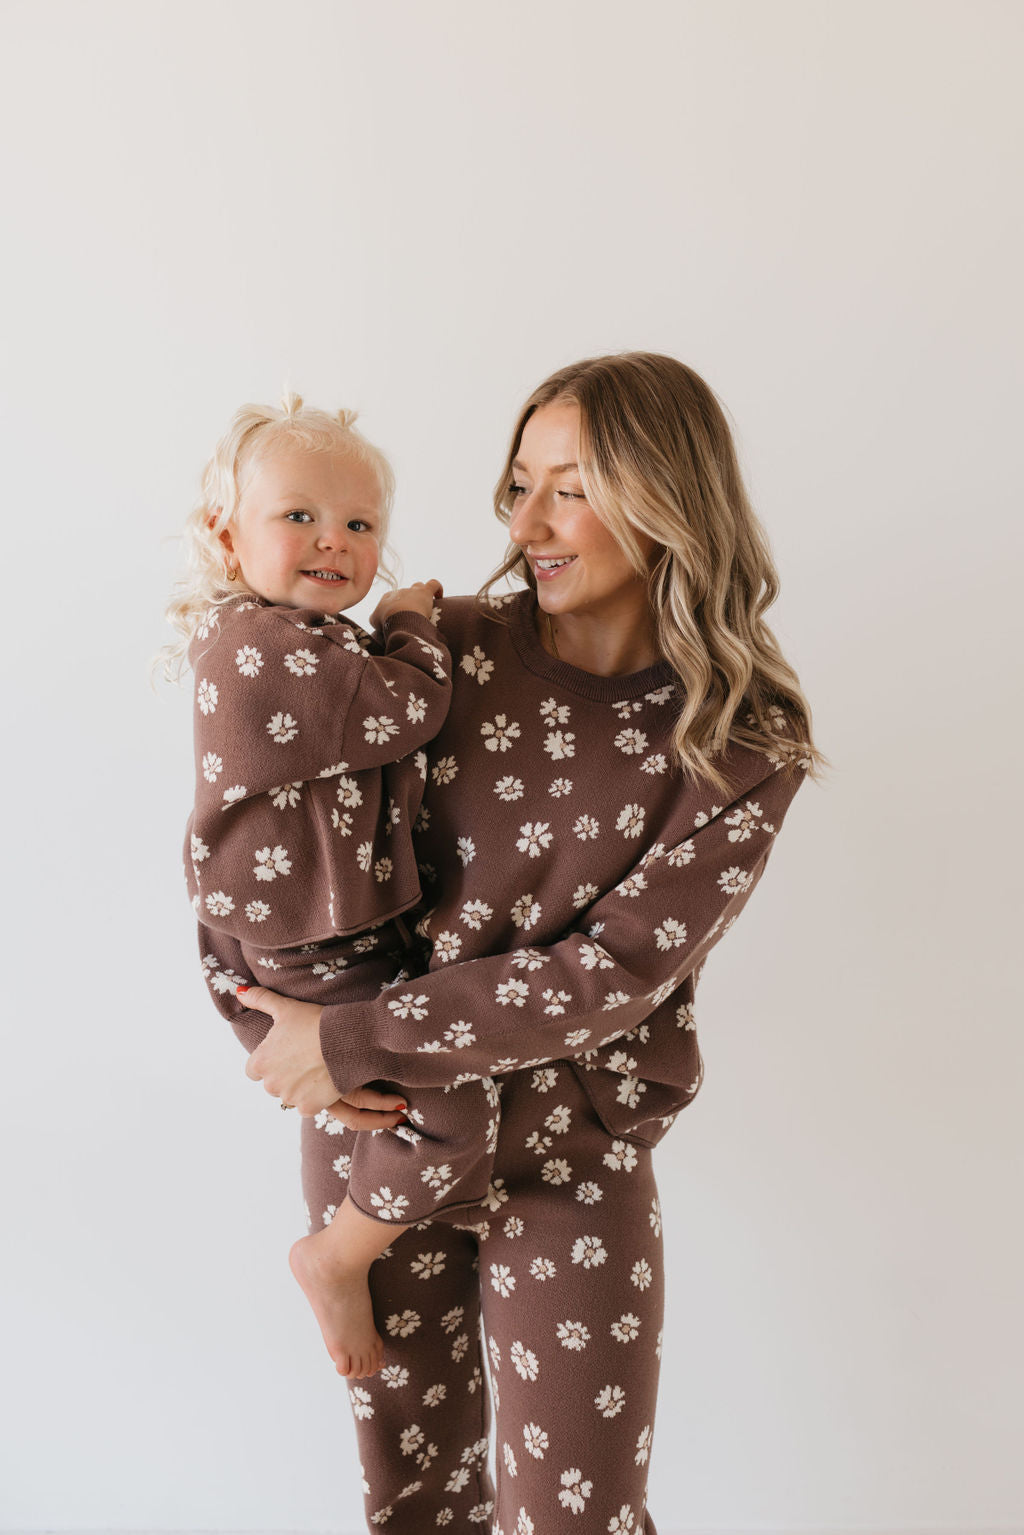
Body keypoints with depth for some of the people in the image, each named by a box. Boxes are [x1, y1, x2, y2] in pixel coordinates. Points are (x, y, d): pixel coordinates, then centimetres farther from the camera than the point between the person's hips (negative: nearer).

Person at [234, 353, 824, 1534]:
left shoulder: (744, 745, -13)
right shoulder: (451, 650, -7)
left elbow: (614, 972, -19)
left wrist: (351, 1041, -20)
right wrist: (321, 1040, -13)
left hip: (572, 1162, -2)